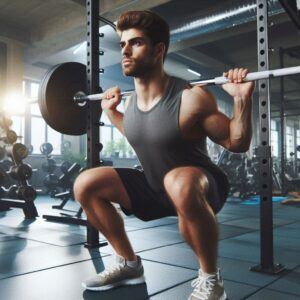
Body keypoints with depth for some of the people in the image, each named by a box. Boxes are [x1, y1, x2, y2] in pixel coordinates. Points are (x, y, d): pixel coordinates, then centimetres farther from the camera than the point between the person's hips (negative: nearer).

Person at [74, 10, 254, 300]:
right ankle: (129, 263, 12)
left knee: (179, 184, -43)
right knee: (85, 185, -2)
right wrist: (111, 111, 16)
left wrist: (242, 100, -28)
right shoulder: (131, 101, -3)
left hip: (200, 187, -6)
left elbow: (237, 144, -14)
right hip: (154, 186, 7)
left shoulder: (190, 98, -23)